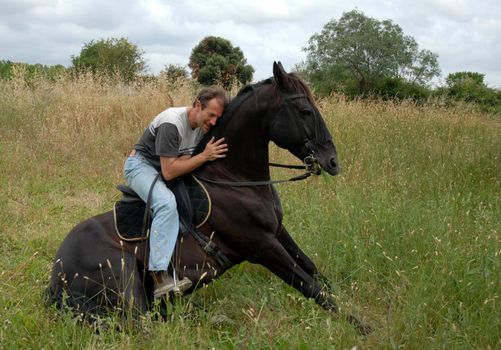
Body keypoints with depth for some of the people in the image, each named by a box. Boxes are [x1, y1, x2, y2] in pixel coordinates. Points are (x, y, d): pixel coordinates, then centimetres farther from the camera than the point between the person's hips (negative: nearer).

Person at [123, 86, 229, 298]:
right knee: (167, 202, -35)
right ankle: (160, 277, -41)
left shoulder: (203, 124, -3)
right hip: (141, 165, -9)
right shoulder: (171, 123, -29)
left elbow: (185, 158, 5)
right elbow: (169, 172, -30)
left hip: (165, 168, 9)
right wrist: (205, 156, -29)